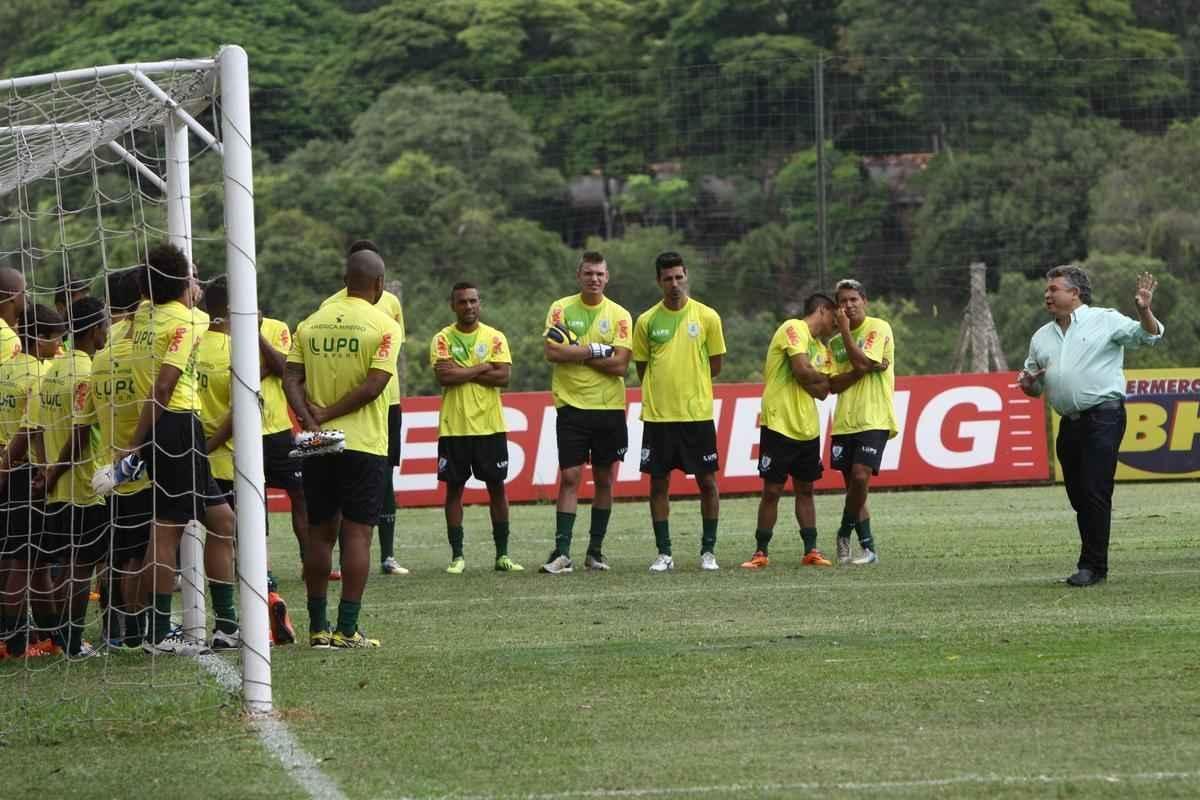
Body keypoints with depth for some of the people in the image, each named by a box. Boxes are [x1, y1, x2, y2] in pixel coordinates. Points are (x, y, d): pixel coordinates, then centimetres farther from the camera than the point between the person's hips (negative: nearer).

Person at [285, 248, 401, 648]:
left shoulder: (311, 323, 8)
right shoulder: (383, 326, -7)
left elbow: (291, 378, 0)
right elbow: (375, 383, -15)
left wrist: (310, 419, -9)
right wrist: (329, 415, -10)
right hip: (363, 444, -4)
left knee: (321, 533, 12)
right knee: (356, 533, -2)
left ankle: (317, 627, 14)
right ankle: (347, 629, -6)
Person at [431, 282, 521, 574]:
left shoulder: (494, 338, 4)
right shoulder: (442, 339, 2)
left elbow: (503, 376, -9)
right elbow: (443, 377, -13)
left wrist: (462, 372, -12)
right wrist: (482, 368, -10)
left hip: (489, 425, 1)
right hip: (453, 426, -1)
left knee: (497, 487, 4)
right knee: (454, 489, 2)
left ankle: (502, 554, 10)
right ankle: (457, 556, 8)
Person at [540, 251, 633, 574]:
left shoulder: (620, 316, 1)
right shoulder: (561, 309, 2)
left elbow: (619, 365, -9)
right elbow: (552, 352, -11)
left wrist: (575, 351, -11)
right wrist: (595, 350, -12)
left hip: (609, 408, 1)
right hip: (572, 406, -1)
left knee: (603, 480, 7)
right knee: (569, 478, -7)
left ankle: (596, 550, 16)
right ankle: (561, 552, -10)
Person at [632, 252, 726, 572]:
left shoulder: (707, 317, 0)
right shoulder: (647, 321, 3)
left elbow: (715, 365, 6)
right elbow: (642, 368, 11)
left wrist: (689, 384, 5)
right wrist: (663, 387, 3)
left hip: (697, 413, -1)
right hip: (657, 414, 1)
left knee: (707, 482, 1)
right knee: (659, 483, 3)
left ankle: (708, 551, 12)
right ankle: (664, 553, 9)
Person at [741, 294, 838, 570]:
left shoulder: (821, 348, 17)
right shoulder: (794, 329, -8)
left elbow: (822, 392, 6)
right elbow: (801, 370, -19)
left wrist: (812, 380, -12)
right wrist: (823, 378, -2)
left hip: (808, 429, 8)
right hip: (780, 424, -8)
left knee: (805, 489, 8)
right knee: (772, 490, -3)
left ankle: (811, 551, 10)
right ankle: (761, 552, 4)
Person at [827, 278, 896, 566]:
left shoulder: (879, 329, -2)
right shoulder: (835, 342, 15)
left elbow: (861, 362, -15)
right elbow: (833, 385, 5)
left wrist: (844, 330, -8)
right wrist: (861, 371, -11)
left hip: (873, 420, -6)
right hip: (844, 421, 6)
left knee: (860, 476, -19)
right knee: (855, 487, 4)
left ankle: (845, 533, 1)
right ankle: (869, 549, 10)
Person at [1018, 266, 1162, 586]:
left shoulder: (1105, 321, 3)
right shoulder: (1042, 337, 19)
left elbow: (1148, 336, -2)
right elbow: (1035, 388, 26)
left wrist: (1144, 310, -21)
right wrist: (1027, 383, 2)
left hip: (1103, 417, -6)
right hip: (1069, 424, 6)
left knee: (1095, 492, -12)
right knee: (1078, 496, 7)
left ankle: (1093, 566, -10)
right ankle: (1092, 564, 15)